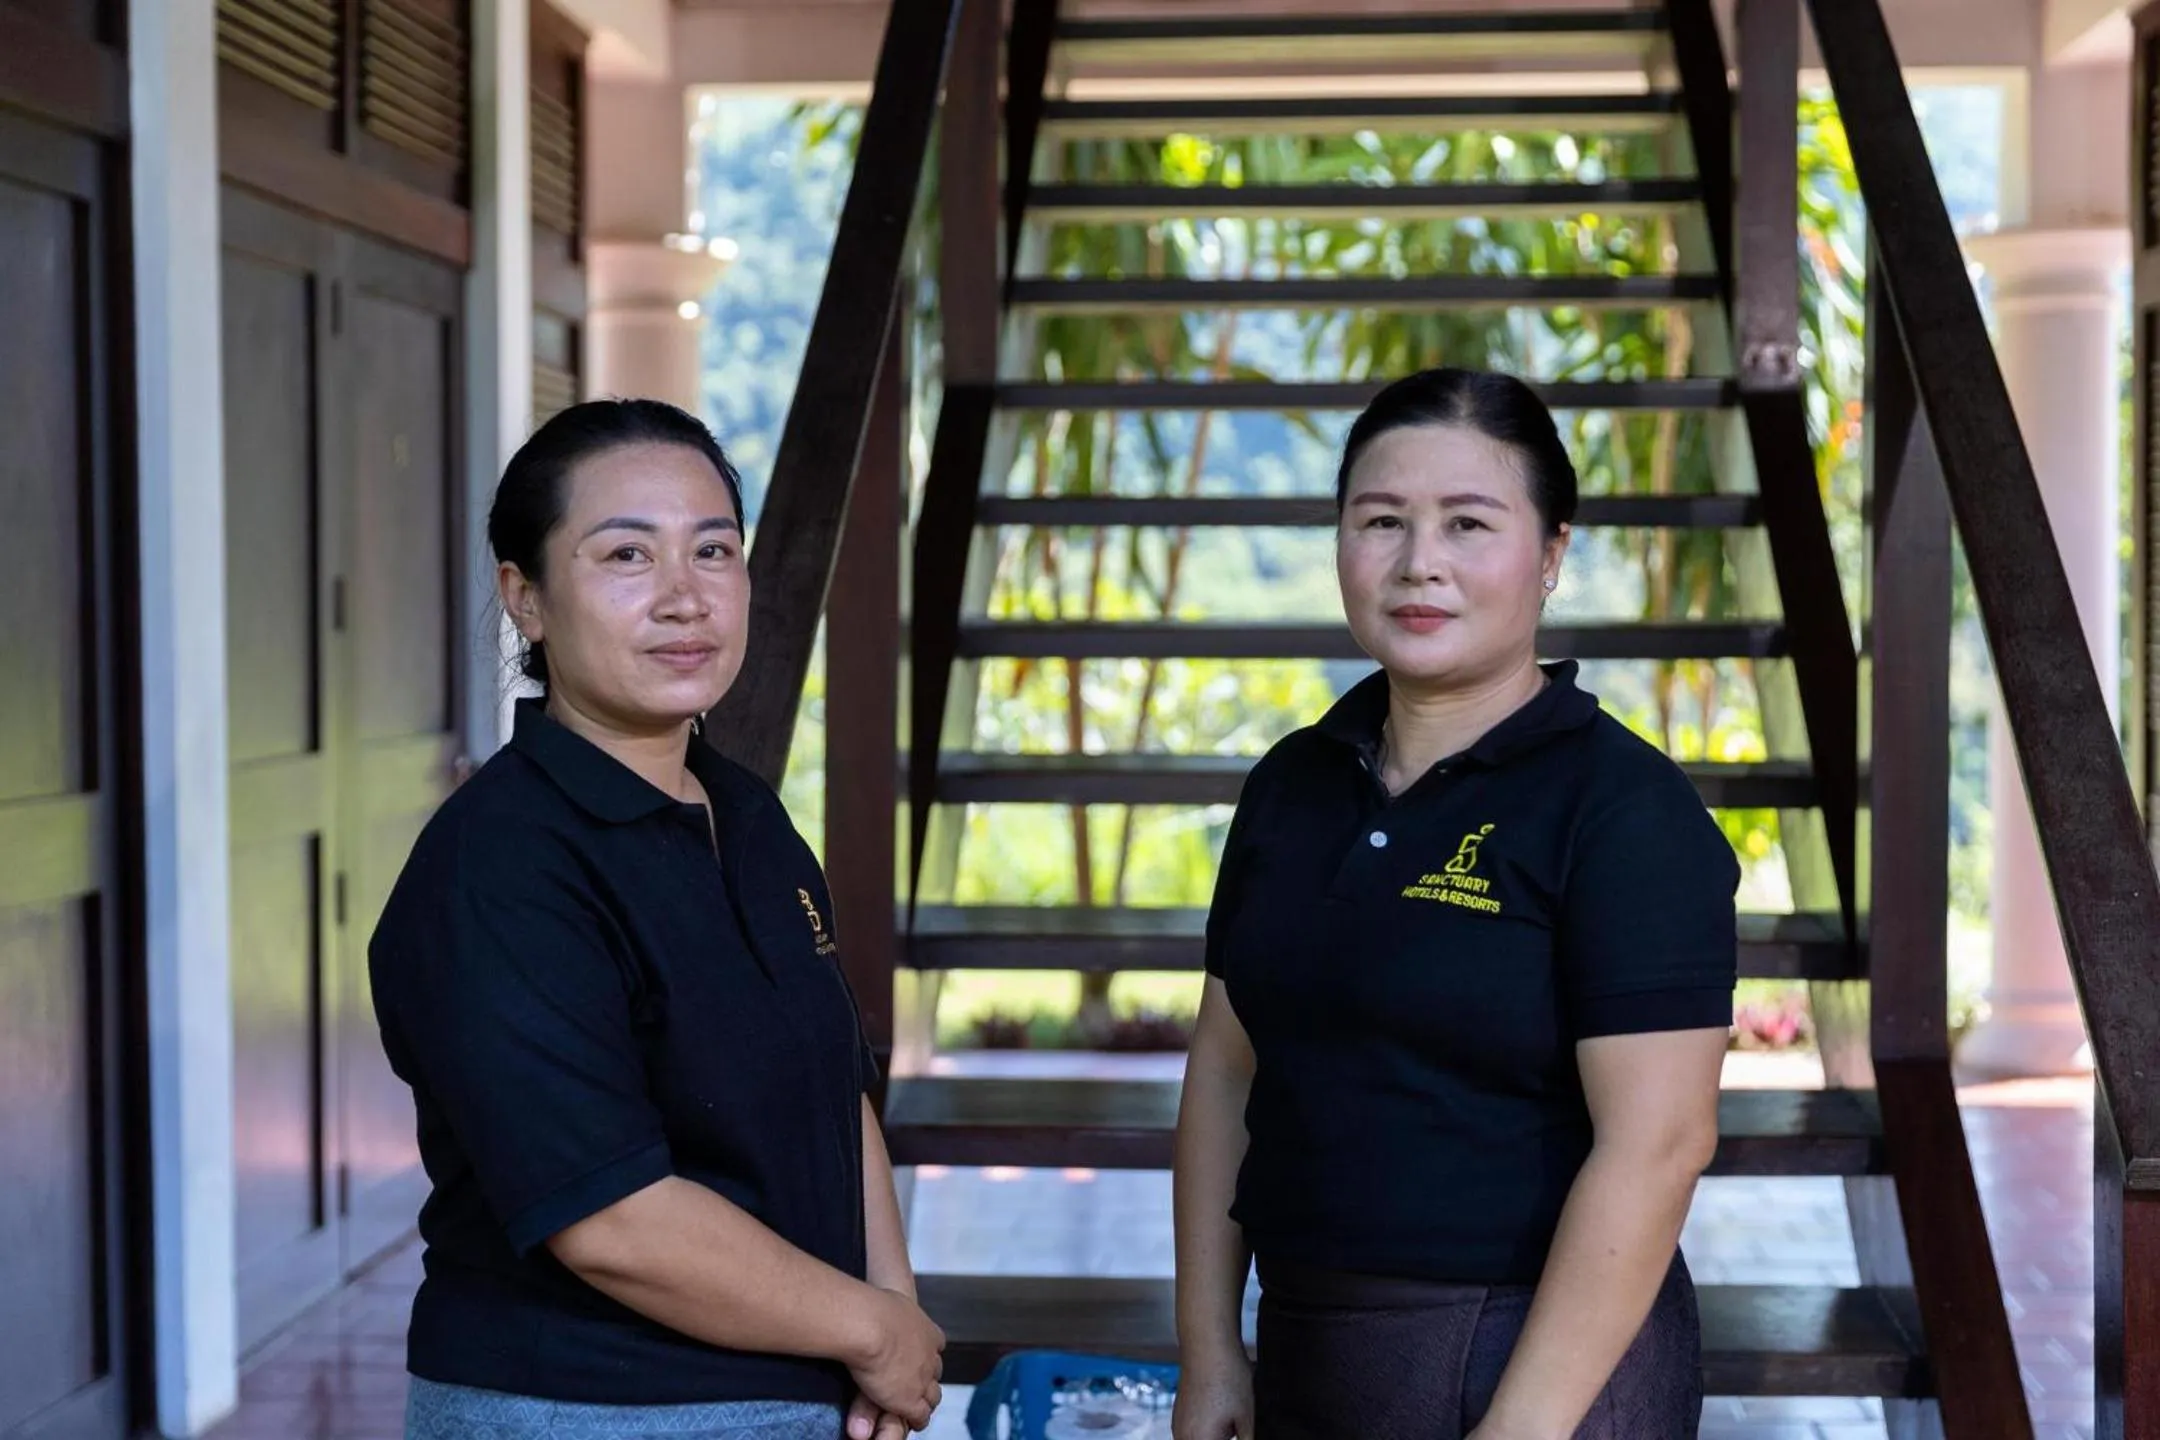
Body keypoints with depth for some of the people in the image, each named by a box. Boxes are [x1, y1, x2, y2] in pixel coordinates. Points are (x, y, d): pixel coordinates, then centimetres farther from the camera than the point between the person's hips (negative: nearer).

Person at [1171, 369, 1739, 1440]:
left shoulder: (1622, 808, -13)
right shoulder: (1292, 783, 5)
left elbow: (1657, 1143, -18)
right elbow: (1226, 1069, 10)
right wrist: (1207, 1351, 6)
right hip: (1303, 1349, 6)